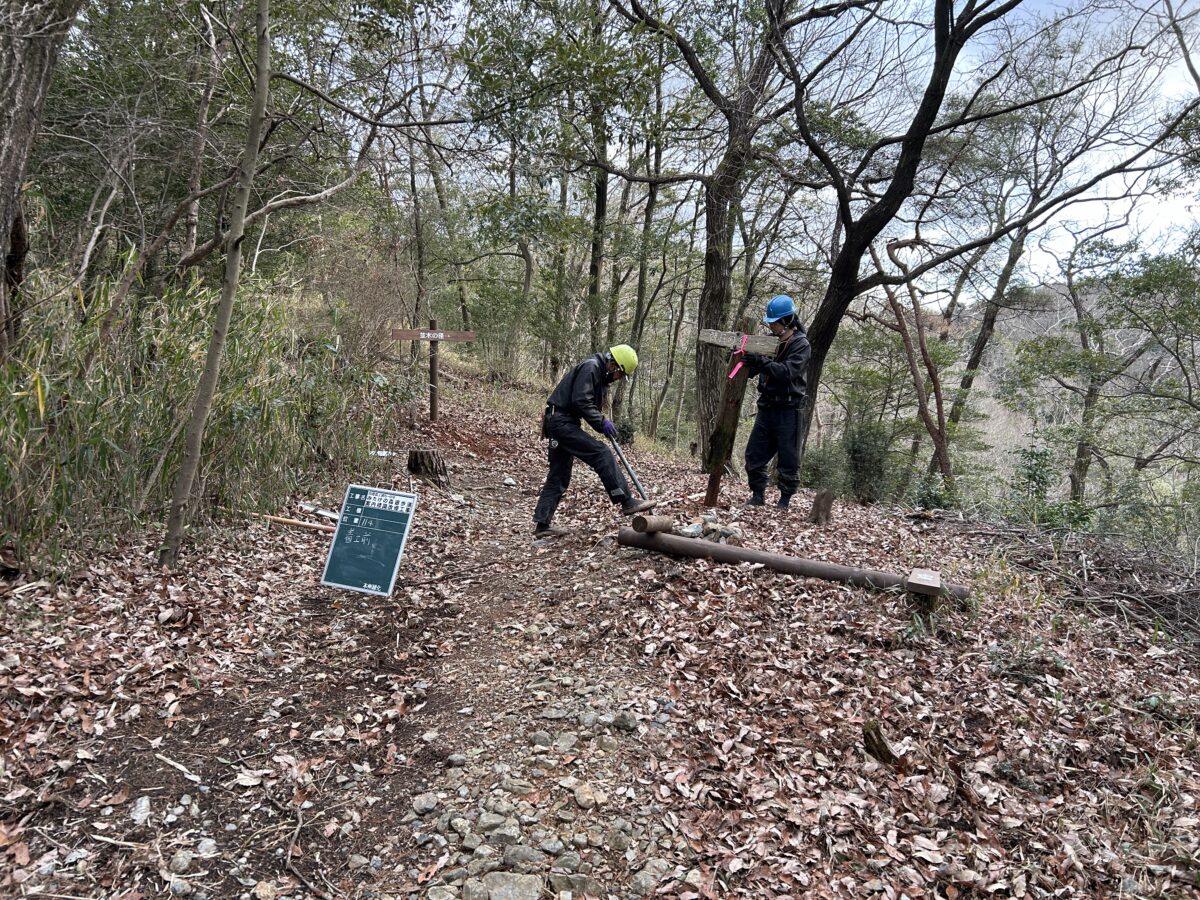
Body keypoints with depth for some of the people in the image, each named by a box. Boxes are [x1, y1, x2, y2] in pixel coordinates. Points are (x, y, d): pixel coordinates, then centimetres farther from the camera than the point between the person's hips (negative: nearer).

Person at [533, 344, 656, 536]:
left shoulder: (600, 373, 19)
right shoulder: (590, 367, -13)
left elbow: (590, 404, 23)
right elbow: (580, 401, -22)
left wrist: (603, 423, 8)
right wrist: (601, 422, -17)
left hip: (560, 423, 11)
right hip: (562, 421, -11)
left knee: (559, 476, 10)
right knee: (602, 454, -15)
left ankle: (542, 523, 13)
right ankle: (627, 502, -15)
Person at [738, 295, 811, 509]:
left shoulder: (801, 345, -9)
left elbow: (788, 371, -23)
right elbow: (752, 369, 12)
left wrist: (762, 362, -31)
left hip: (788, 409, -6)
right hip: (766, 406, 6)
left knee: (788, 457, 1)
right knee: (754, 453, 6)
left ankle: (785, 499, 11)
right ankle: (757, 495, 17)